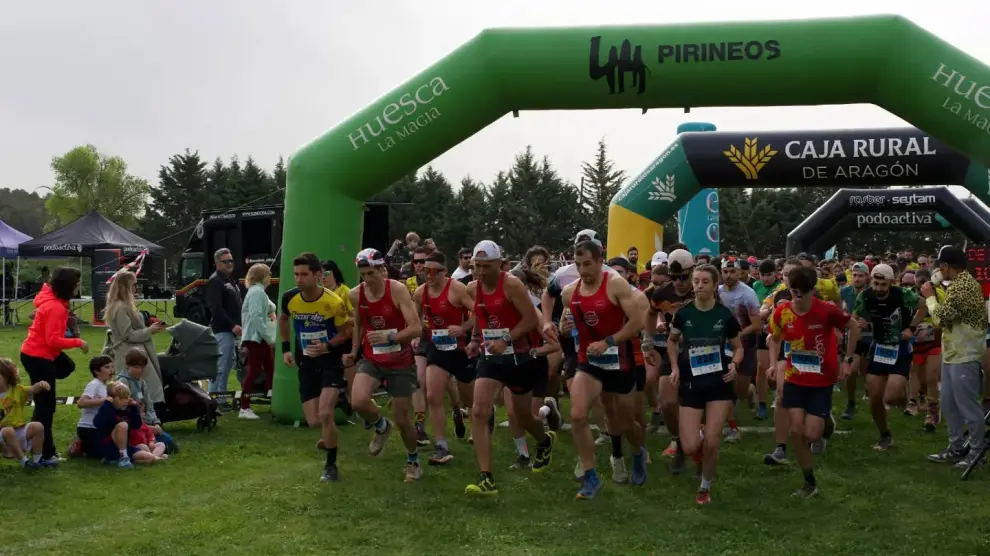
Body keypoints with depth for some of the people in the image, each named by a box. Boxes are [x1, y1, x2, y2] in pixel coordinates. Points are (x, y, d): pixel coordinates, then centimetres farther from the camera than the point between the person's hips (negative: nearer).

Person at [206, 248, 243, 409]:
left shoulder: (231, 280, 19)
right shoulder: (215, 281, -11)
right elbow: (215, 308, -20)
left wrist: (238, 324, 13)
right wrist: (232, 325, -23)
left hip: (232, 329, 10)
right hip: (222, 330, -10)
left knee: (228, 365, 13)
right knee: (220, 367, -9)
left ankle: (221, 399, 20)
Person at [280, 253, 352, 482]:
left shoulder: (334, 302, -20)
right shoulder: (290, 298, -8)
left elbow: (345, 332, -6)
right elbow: (283, 319, 15)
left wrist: (327, 346, -23)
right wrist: (286, 348, 9)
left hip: (331, 362, -4)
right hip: (306, 364, 4)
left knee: (325, 413, -19)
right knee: (313, 421, 1)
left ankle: (331, 466, 1)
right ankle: (329, 437, 38)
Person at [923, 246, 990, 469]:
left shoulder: (961, 286, -20)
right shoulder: (963, 282, 13)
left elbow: (942, 317, -21)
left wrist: (930, 297, -8)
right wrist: (937, 295, 8)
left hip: (964, 355, -11)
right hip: (953, 352, 11)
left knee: (967, 405, -1)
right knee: (948, 402, 16)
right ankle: (956, 447, 25)